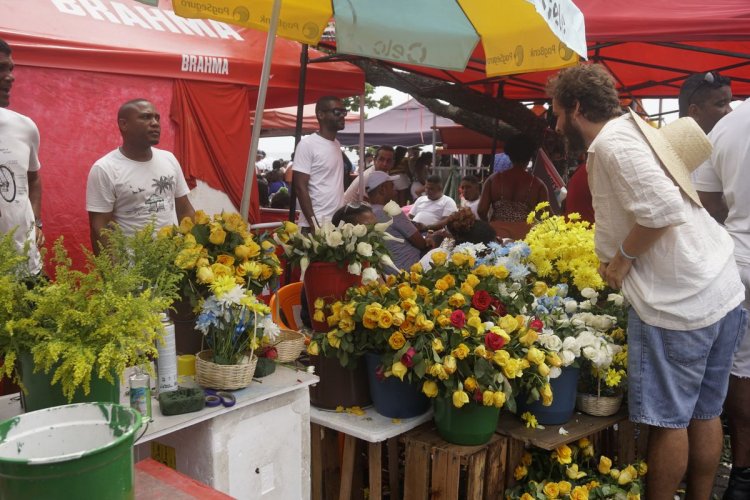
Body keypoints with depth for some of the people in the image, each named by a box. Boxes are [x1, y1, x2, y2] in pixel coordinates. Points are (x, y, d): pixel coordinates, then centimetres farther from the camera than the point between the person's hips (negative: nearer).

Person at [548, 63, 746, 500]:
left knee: (667, 419, 4)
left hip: (677, 303, -10)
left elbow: (663, 209, -25)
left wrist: (623, 257, -11)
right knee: (704, 413, 18)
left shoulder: (611, 142, -13)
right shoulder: (633, 131, 17)